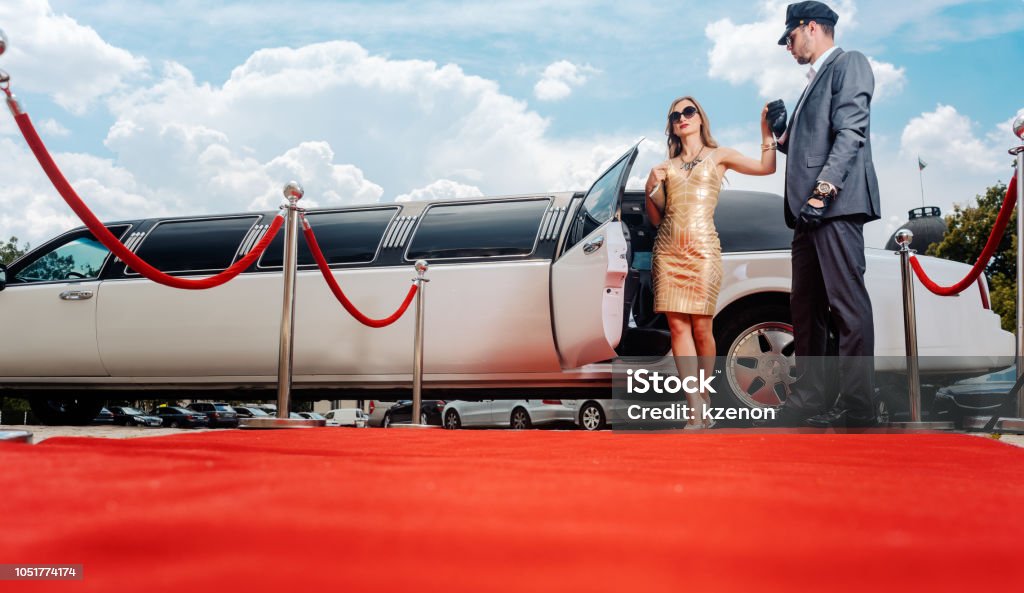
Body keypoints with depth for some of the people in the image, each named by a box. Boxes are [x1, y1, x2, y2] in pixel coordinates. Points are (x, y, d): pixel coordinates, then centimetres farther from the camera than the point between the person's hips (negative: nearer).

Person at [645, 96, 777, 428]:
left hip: (702, 249, -2)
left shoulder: (718, 156, 14)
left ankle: (703, 401, 9)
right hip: (667, 250, 3)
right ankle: (696, 411, -9)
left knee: (701, 328, -6)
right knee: (678, 326, -7)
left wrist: (766, 131, -2)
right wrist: (651, 189, 3)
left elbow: (766, 167, 2)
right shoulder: (667, 166, 20)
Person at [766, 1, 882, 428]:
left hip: (835, 204, -10)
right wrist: (781, 135, 12)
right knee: (805, 306, 8)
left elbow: (851, 132, -12)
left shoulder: (849, 63, 2)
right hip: (809, 208, 10)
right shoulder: (814, 81, 28)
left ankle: (857, 407, -10)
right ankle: (810, 399, 12)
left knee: (846, 303, -11)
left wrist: (823, 190, -21)